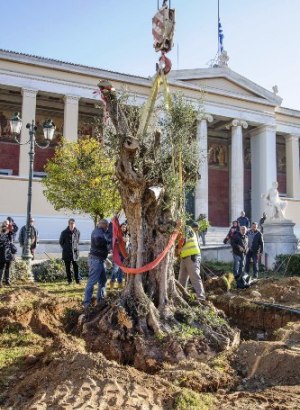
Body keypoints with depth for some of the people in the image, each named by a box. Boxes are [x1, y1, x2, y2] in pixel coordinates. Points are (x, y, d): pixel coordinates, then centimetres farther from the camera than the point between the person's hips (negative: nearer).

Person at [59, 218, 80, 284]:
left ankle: (78, 280, 12)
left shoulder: (77, 232, -1)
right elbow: (61, 242, 7)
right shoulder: (64, 232, -6)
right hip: (67, 253, -1)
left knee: (76, 267, 3)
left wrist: (76, 248, 7)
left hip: (75, 252, 1)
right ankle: (69, 280, 16)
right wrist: (65, 248, 5)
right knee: (68, 267, 7)